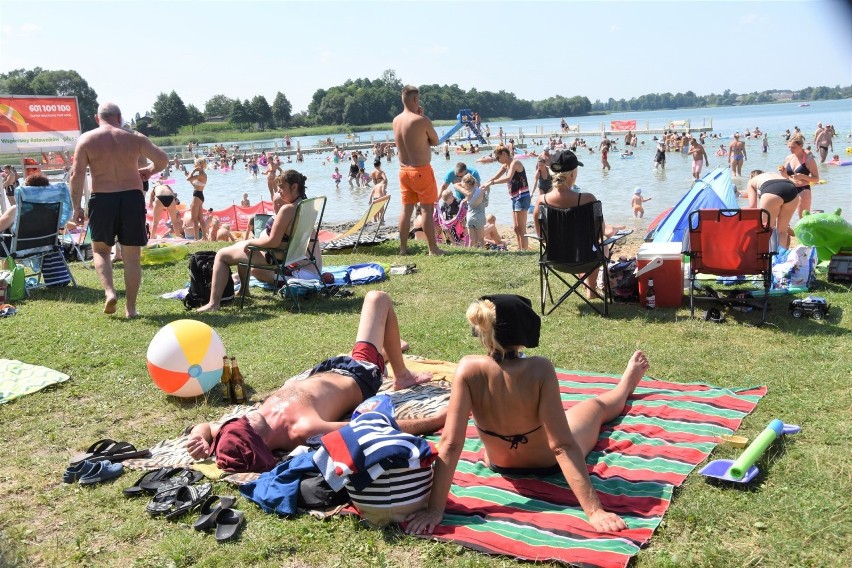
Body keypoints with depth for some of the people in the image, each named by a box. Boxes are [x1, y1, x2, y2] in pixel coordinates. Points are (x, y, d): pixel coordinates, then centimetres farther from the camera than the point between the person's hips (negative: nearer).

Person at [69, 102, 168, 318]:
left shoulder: (87, 139, 2)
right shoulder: (134, 138, 4)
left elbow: (77, 175, -5)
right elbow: (162, 160, 3)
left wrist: (77, 206, 1)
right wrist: (149, 171, 23)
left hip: (102, 199, 0)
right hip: (132, 197, 1)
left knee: (100, 249, 18)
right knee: (132, 255, 8)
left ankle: (109, 291, -4)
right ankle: (130, 306, 11)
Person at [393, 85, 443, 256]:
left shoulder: (396, 120, 4)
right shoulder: (422, 121, -15)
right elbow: (435, 141, -1)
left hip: (404, 170, 6)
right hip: (421, 170, -6)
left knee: (406, 209, 11)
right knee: (427, 209, 0)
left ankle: (403, 248, 14)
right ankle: (433, 248, 4)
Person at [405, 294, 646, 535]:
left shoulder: (468, 368, -32)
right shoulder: (539, 369, -38)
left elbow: (450, 443, -31)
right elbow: (563, 445, -38)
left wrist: (435, 509, -26)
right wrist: (594, 511, -34)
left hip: (501, 466, 1)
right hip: (549, 464, -1)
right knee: (597, 405, 32)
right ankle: (628, 382, 66)